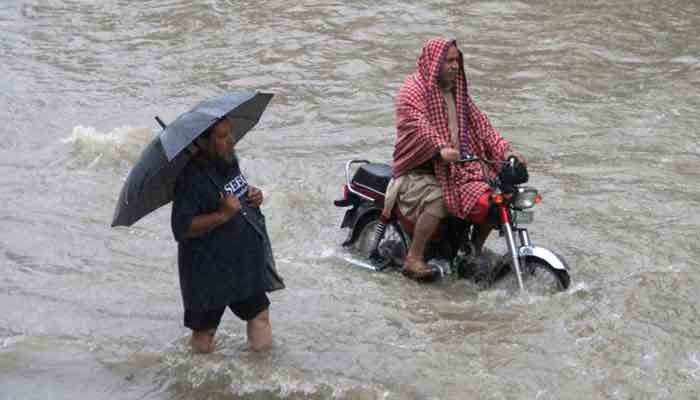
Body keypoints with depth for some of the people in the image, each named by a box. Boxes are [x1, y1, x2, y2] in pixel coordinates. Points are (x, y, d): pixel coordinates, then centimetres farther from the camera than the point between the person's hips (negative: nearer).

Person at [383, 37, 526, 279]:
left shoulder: (457, 91, 17)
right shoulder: (413, 89, -7)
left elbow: (479, 123, 11)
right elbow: (417, 125, -24)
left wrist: (504, 151, -5)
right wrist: (441, 148, -43)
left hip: (456, 167, 7)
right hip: (419, 169, -7)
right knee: (438, 201, -35)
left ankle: (475, 252, 8)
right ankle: (414, 259, -22)